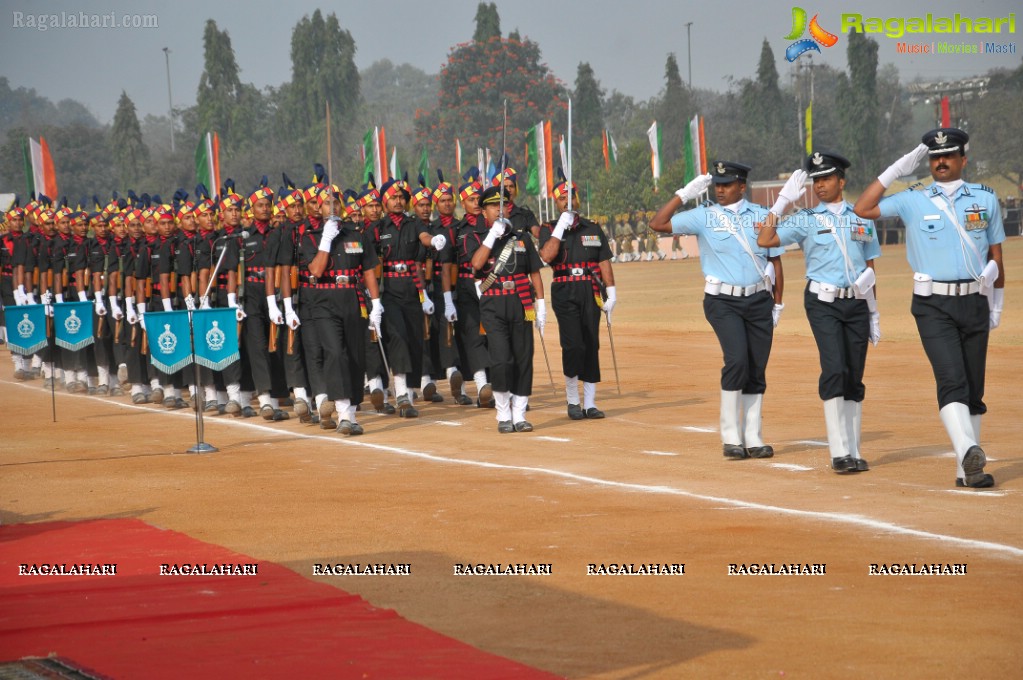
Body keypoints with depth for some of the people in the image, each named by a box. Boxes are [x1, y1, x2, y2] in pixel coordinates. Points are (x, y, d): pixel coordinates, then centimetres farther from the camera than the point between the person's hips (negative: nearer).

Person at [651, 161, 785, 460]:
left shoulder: (762, 216, 7)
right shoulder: (704, 216, 2)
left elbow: (775, 259, 12)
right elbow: (658, 224, -5)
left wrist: (778, 303, 9)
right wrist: (684, 194, -6)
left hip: (758, 300, 3)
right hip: (723, 301, -3)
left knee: (757, 368, 3)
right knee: (737, 360, -19)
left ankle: (752, 439, 12)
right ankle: (731, 437, -11)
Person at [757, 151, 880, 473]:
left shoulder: (861, 219, 12)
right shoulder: (806, 220, 5)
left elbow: (869, 269, 16)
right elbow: (765, 240, -8)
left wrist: (874, 314, 14)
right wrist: (783, 200, -9)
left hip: (857, 303, 3)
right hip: (823, 303, -3)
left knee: (854, 378, 4)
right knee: (834, 370, -18)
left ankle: (853, 452, 10)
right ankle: (839, 453, -19)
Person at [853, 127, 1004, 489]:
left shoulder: (985, 198, 10)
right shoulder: (913, 201, 6)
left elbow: (995, 254, 15)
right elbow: (862, 209, 0)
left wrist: (997, 304, 15)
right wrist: (897, 169, 0)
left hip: (974, 303, 3)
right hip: (933, 306, -3)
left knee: (974, 387, 4)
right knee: (951, 380, -20)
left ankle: (968, 470, 9)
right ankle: (969, 452, -37)